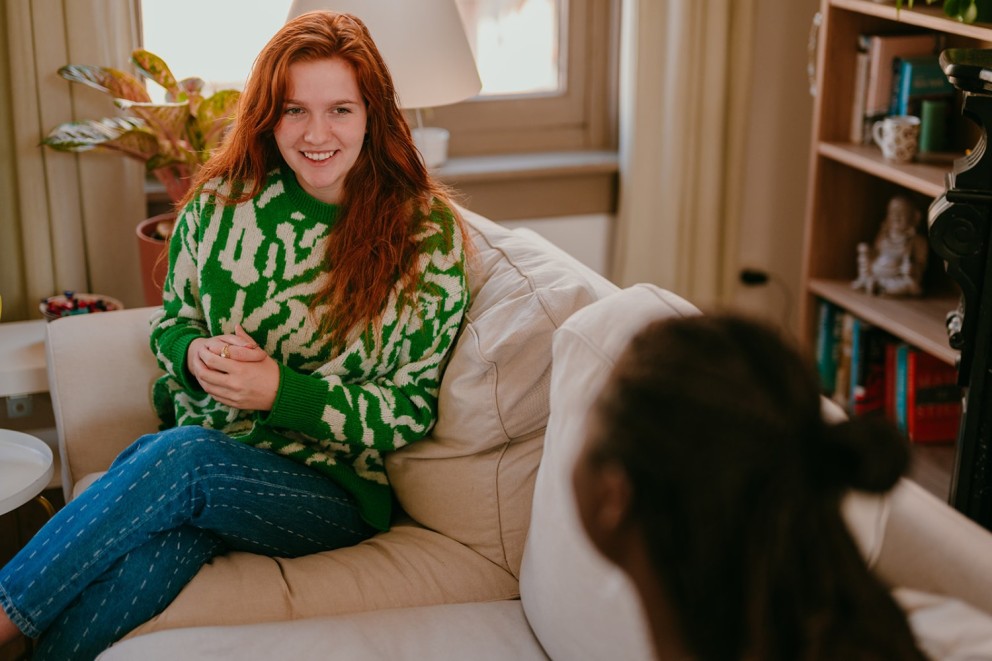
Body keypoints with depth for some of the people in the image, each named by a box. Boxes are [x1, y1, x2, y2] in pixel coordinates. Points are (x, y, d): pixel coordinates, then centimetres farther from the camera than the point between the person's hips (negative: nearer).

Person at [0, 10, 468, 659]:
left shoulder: (425, 235, -6)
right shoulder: (223, 200, 4)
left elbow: (411, 411, -4)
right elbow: (170, 321, 17)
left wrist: (281, 391, -17)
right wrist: (195, 356, -9)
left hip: (332, 490, -2)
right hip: (198, 445, 3)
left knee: (177, 458, -35)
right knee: (137, 568, -35)